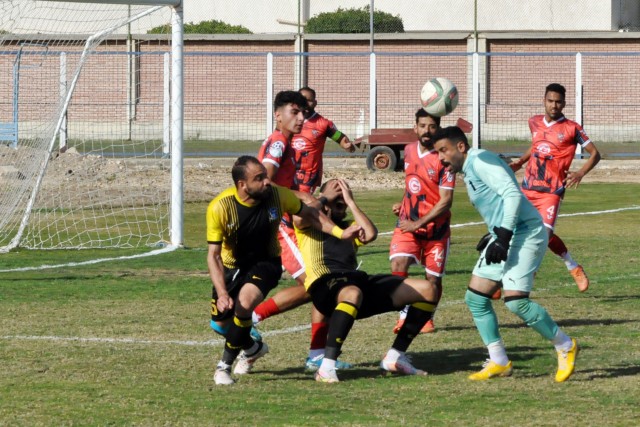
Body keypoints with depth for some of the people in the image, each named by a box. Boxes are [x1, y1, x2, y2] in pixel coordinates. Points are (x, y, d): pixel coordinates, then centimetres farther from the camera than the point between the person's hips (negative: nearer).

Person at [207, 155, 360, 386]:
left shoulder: (277, 195, -22)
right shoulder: (219, 207, -28)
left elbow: (309, 213, -1)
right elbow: (213, 255, -24)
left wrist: (340, 233, -13)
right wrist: (222, 294, -35)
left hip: (265, 262, -1)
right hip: (231, 266, 1)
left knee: (245, 302, -29)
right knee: (219, 324, 9)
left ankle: (224, 366, -12)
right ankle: (253, 348, 44)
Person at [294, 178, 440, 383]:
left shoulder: (349, 227, 32)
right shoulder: (309, 224, 18)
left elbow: (370, 234, 10)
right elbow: (299, 217, -8)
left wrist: (351, 202, 13)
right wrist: (324, 198, 5)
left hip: (358, 281, 7)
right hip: (325, 284, -7)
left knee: (428, 290, 0)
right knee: (353, 293, -46)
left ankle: (395, 357, 2)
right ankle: (326, 367, -47)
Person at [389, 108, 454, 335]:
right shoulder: (409, 151, 4)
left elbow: (445, 202, -18)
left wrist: (419, 223, -23)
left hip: (435, 228, -3)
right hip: (408, 223, 3)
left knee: (433, 279, 5)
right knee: (398, 263, -22)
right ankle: (404, 314, -16)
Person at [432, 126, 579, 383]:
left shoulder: (480, 160, -12)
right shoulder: (469, 170, 19)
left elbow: (512, 194, -22)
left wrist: (503, 237, -25)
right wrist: (495, 237, 22)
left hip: (525, 234, -11)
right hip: (504, 237, 11)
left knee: (515, 300, -20)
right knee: (475, 297, 5)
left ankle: (565, 347, -2)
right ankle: (499, 363, 9)